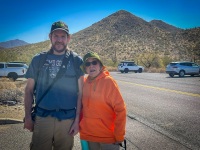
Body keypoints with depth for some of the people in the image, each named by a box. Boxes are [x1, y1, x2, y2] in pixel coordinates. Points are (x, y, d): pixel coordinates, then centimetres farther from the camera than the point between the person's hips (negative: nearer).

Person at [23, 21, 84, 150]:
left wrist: (77, 119, -4)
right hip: (42, 117, 1)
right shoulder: (38, 60, 3)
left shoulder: (76, 61, 0)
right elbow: (29, 90, 7)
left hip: (67, 119, 0)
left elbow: (80, 92, -1)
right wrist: (28, 116, 2)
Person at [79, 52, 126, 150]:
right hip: (88, 135, 4)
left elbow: (120, 109, -14)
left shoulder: (108, 81, -13)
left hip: (108, 136, -4)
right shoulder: (84, 82, 0)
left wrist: (119, 136, -14)